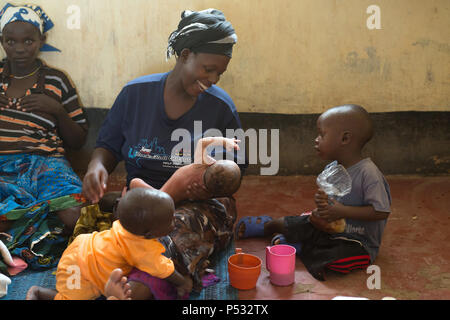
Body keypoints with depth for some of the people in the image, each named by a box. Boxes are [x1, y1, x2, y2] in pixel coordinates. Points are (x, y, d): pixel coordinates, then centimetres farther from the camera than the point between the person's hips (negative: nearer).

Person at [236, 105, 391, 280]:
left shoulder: (368, 173, -23)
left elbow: (382, 212, -25)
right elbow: (330, 202, 8)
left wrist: (342, 211, -27)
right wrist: (321, 206, -17)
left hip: (360, 244, -7)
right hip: (331, 228, 7)